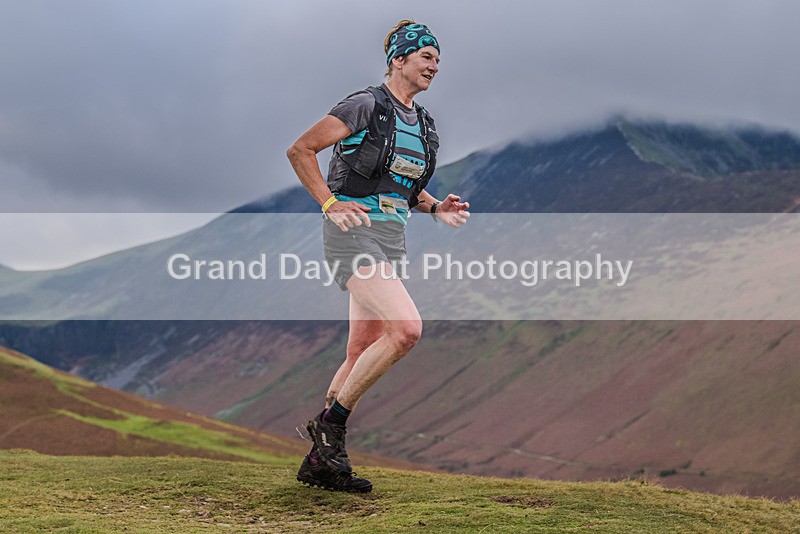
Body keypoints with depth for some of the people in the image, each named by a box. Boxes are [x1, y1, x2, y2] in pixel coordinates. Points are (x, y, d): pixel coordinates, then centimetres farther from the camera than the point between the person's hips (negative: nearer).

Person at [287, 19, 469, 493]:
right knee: (406, 329, -24)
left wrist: (437, 208, 9)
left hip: (393, 238, 8)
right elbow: (300, 150, -6)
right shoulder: (366, 106, -7)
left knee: (362, 355, 6)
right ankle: (331, 422, -9)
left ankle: (320, 461, 14)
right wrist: (330, 203, -14)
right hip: (354, 232, -8)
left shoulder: (424, 124, 17)